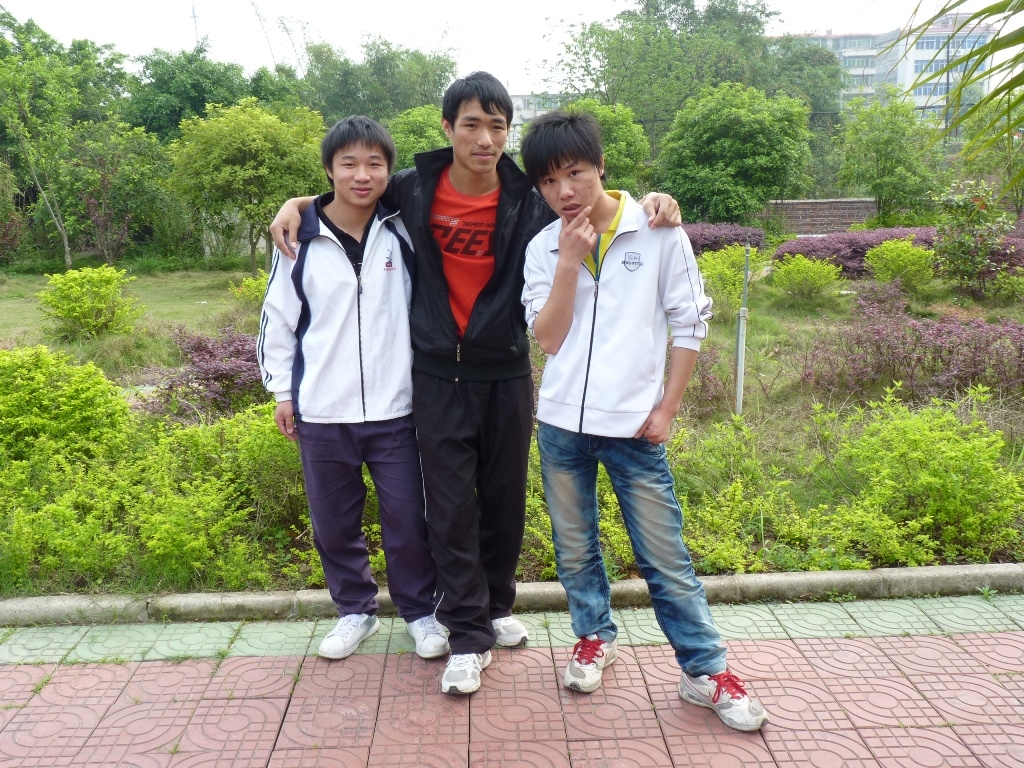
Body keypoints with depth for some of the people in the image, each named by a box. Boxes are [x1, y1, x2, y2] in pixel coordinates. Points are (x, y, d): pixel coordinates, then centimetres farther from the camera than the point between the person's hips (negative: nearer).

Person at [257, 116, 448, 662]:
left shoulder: (403, 231, -2)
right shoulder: (300, 239, -1)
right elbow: (278, 319, 7)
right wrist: (282, 391, 7)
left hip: (395, 409, -1)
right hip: (320, 413, 1)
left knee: (408, 521, 7)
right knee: (334, 524, 13)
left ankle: (419, 612, 28)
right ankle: (355, 611, 34)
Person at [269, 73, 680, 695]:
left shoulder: (528, 201, -7)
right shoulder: (415, 190, -3)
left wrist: (650, 202, -16)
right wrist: (299, 202, 2)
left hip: (506, 373, 0)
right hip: (438, 374, 0)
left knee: (505, 499, 12)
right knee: (451, 507, 3)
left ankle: (496, 607, 35)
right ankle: (469, 635, 16)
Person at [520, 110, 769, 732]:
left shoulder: (657, 233, -4)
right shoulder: (543, 249, 4)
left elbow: (691, 324, 0)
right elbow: (549, 338, -5)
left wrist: (666, 410, -4)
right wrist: (570, 261, -13)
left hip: (633, 425, -3)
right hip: (561, 424, 3)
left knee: (666, 556, 2)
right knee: (575, 548, 15)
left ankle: (707, 670, 16)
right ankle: (595, 636, 37)